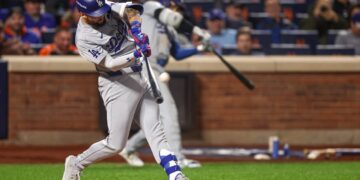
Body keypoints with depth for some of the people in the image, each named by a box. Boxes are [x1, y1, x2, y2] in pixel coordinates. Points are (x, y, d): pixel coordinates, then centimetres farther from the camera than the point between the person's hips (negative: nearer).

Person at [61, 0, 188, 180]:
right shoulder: (84, 39, -16)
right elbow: (110, 64, -23)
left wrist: (136, 29, -30)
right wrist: (137, 54, -36)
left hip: (141, 77, 6)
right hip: (118, 85, -6)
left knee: (155, 132, -3)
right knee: (116, 144, -3)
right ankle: (75, 164, 17)